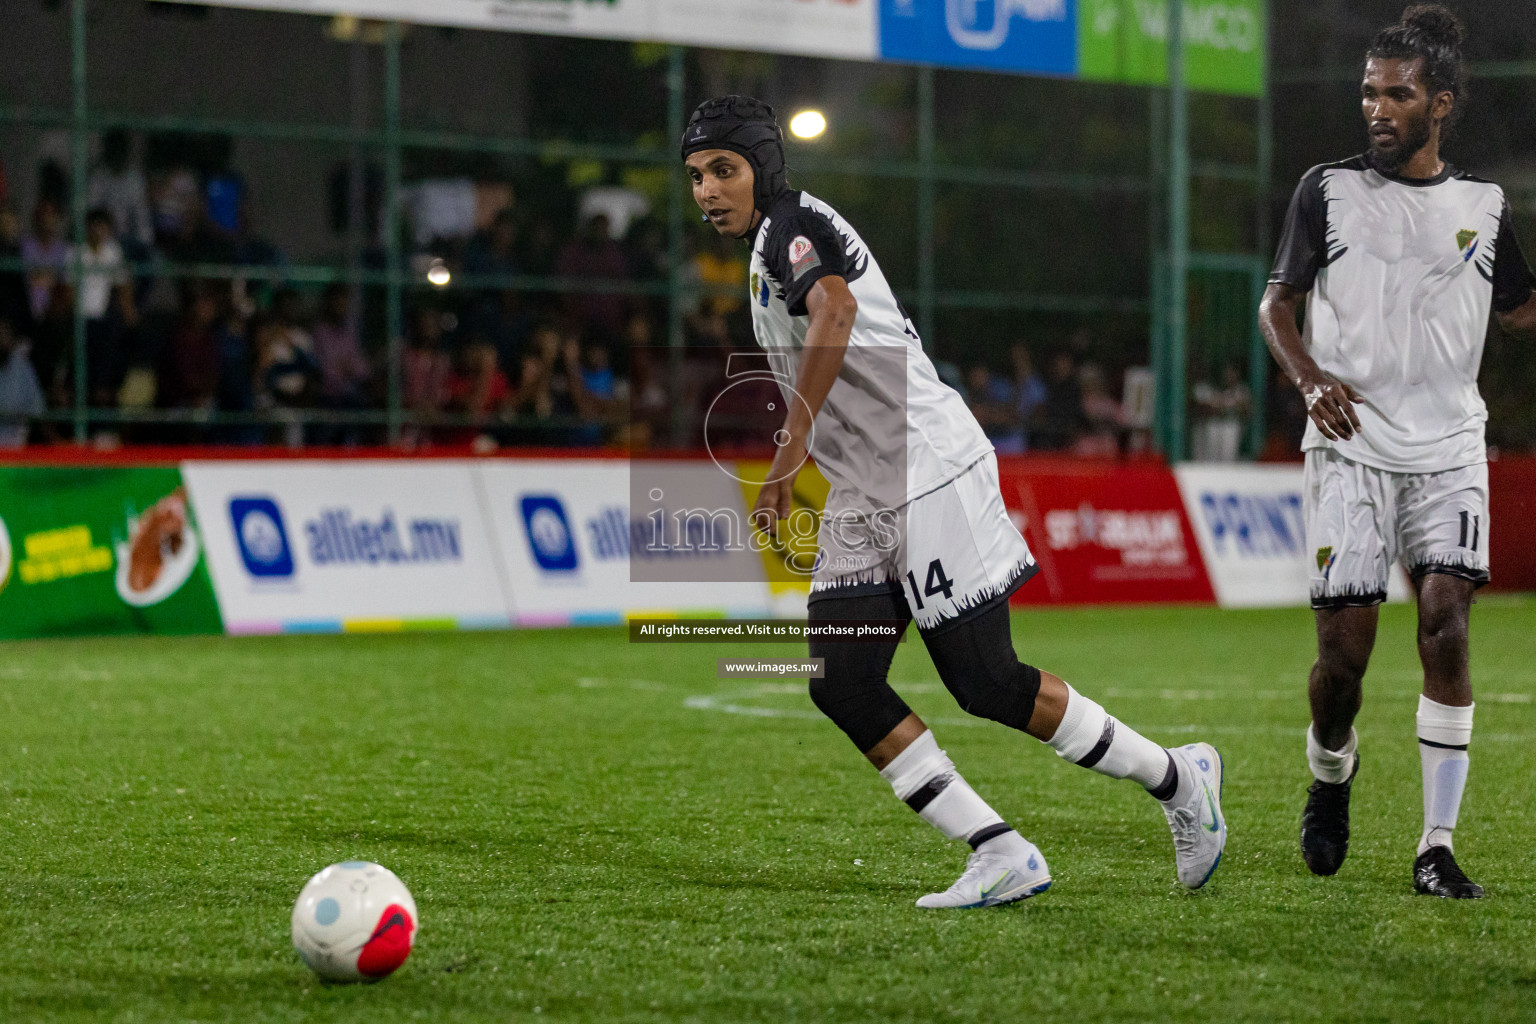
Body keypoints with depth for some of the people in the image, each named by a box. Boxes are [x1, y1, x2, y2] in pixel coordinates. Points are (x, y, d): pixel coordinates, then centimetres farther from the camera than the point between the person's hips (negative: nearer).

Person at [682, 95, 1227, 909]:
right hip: (862, 504, 10)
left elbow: (835, 311, -32)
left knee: (985, 683, -6)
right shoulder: (769, 252, 20)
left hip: (929, 473, -10)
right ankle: (1001, 856, -3)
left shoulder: (792, 225, -11)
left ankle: (1178, 780, 11)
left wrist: (792, 444, -32)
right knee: (840, 684, -3)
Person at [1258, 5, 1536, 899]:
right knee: (1344, 647, -7)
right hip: (1351, 448, -1)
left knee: (1446, 625, -15)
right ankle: (1331, 776, 27)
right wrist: (1310, 378, -12)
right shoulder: (1328, 190, 5)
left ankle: (1438, 846, -10)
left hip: (1450, 452, 1)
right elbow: (1277, 302, 7)